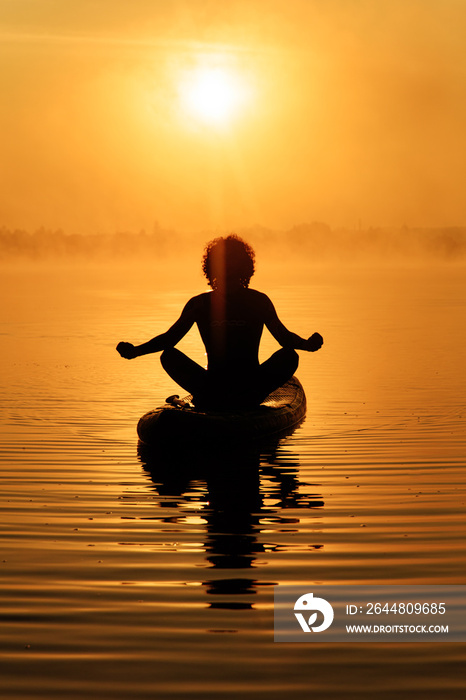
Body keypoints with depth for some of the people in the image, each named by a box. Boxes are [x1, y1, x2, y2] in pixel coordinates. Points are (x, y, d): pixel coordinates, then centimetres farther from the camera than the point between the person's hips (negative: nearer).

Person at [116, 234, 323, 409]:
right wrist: (135, 350, -13)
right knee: (168, 356, -16)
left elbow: (284, 337, -1)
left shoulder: (257, 301, 3)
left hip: (251, 384, 0)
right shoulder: (200, 304, 4)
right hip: (213, 383, 0)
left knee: (289, 357, -24)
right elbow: (169, 338, 4)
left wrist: (307, 344, -24)